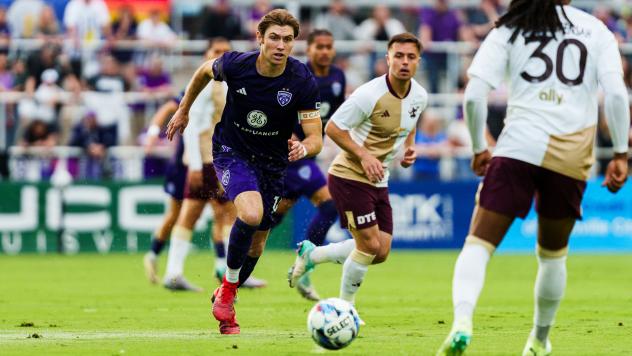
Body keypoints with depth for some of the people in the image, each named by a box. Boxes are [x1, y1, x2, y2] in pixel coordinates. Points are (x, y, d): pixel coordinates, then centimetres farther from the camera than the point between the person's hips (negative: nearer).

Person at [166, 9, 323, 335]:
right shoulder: (235, 65, -19)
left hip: (272, 162, 3)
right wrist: (183, 110, 16)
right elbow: (205, 71, 6)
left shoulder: (303, 82, -20)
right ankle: (228, 286, -8)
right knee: (251, 213, -31)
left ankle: (225, 303, 36)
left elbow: (316, 139, -18)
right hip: (231, 152, -3)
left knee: (256, 245, 10)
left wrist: (303, 148, -41)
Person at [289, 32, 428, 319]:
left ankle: (311, 255, 24)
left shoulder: (419, 97, 1)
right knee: (370, 245, -12)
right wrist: (364, 156, -24)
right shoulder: (370, 94, -21)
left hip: (378, 182, 8)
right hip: (349, 176, -8)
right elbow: (333, 128, -16)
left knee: (381, 253, 5)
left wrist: (409, 149, 2)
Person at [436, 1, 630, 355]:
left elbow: (474, 96, 0)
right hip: (572, 157, 2)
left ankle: (462, 321, -28)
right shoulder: (595, 30, 10)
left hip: (518, 145, -2)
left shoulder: (509, 30, 8)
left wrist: (479, 148, 12)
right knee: (553, 253, 21)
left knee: (478, 243, -3)